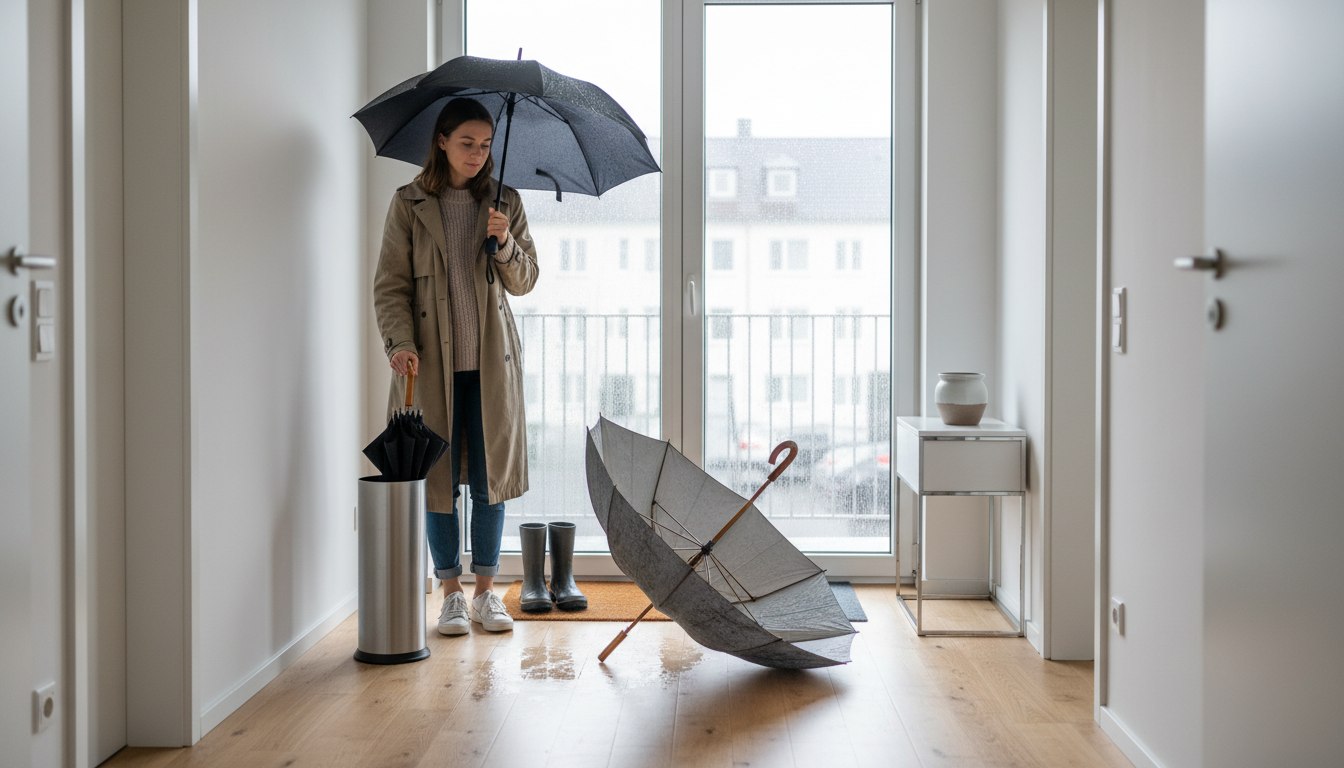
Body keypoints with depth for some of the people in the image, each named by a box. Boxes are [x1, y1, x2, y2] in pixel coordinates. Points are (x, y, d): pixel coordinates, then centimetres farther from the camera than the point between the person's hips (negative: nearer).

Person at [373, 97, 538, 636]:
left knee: (490, 477, 5)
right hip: (432, 362, -1)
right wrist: (400, 342, -15)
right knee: (439, 479, 3)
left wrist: (505, 243, -13)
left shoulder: (504, 202, 8)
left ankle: (486, 592, 17)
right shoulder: (409, 204, 2)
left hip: (491, 359, 2)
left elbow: (524, 282, 6)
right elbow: (391, 284, -1)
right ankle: (451, 595, 15)